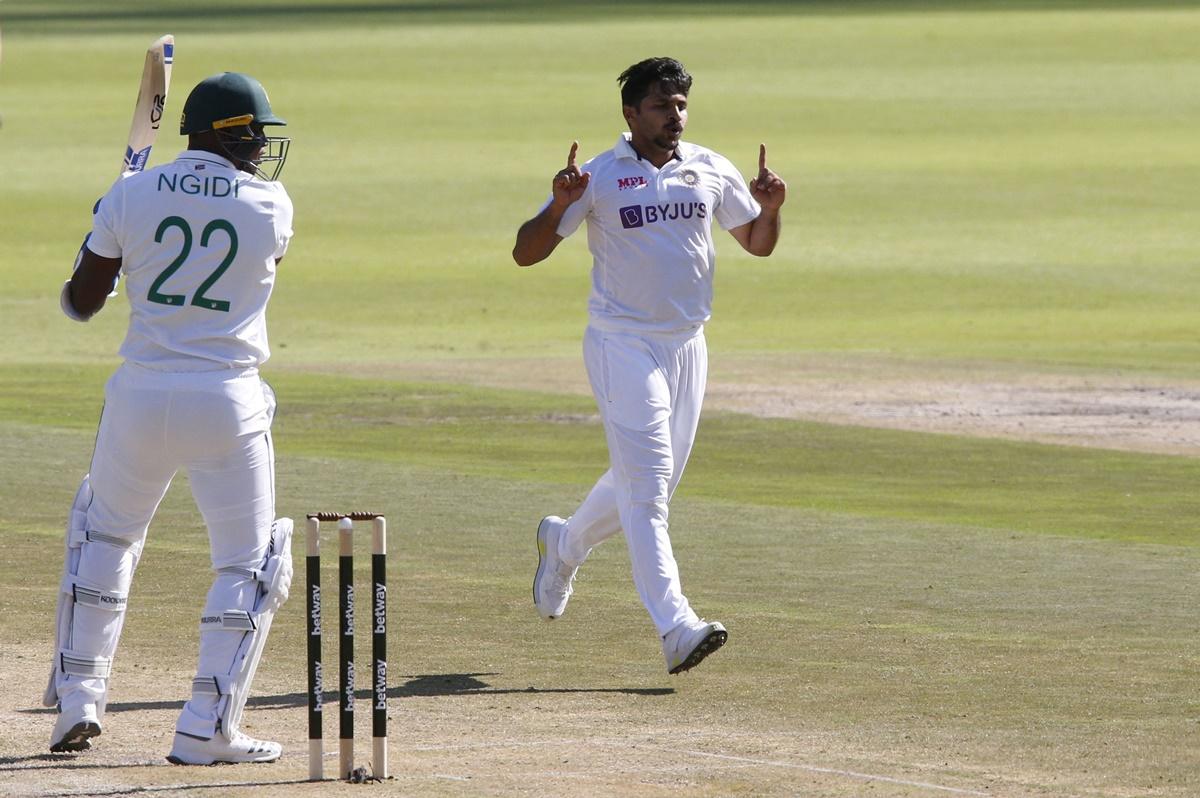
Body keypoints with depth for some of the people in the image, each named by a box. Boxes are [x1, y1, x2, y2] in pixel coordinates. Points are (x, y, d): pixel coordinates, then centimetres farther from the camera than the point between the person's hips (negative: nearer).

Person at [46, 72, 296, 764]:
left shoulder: (133, 197, 0)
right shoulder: (272, 207, -3)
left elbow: (81, 303, 7)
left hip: (141, 396, 2)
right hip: (229, 404, -2)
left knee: (104, 533, 24)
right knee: (251, 566, 7)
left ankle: (78, 697, 20)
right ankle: (207, 730, -1)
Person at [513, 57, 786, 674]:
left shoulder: (710, 172, 5)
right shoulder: (598, 179, -8)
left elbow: (757, 244, 14)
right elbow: (526, 253, -9)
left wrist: (769, 208, -7)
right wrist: (559, 207, -27)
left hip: (686, 345, 6)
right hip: (622, 344, -6)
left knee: (650, 482, 15)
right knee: (646, 486, -14)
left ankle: (564, 544, 43)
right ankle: (676, 627, -21)